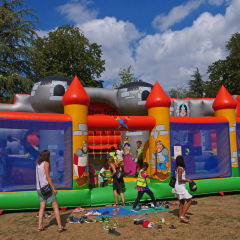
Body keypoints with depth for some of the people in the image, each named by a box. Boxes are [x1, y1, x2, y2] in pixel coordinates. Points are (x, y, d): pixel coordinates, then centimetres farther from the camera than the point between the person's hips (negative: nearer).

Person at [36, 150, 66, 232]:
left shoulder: (38, 164, 12)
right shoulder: (46, 163, -10)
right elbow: (48, 177, -14)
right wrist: (53, 188, -11)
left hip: (39, 188, 8)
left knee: (42, 207, 11)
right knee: (55, 207, -2)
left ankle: (40, 226, 9)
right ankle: (60, 226, 0)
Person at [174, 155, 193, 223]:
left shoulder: (177, 168, 9)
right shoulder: (180, 169, -19)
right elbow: (180, 180, -24)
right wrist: (187, 180, -12)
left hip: (178, 186, 10)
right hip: (180, 187, -10)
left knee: (182, 202, 18)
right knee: (189, 200, -3)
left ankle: (180, 217, 24)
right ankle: (182, 216, -5)